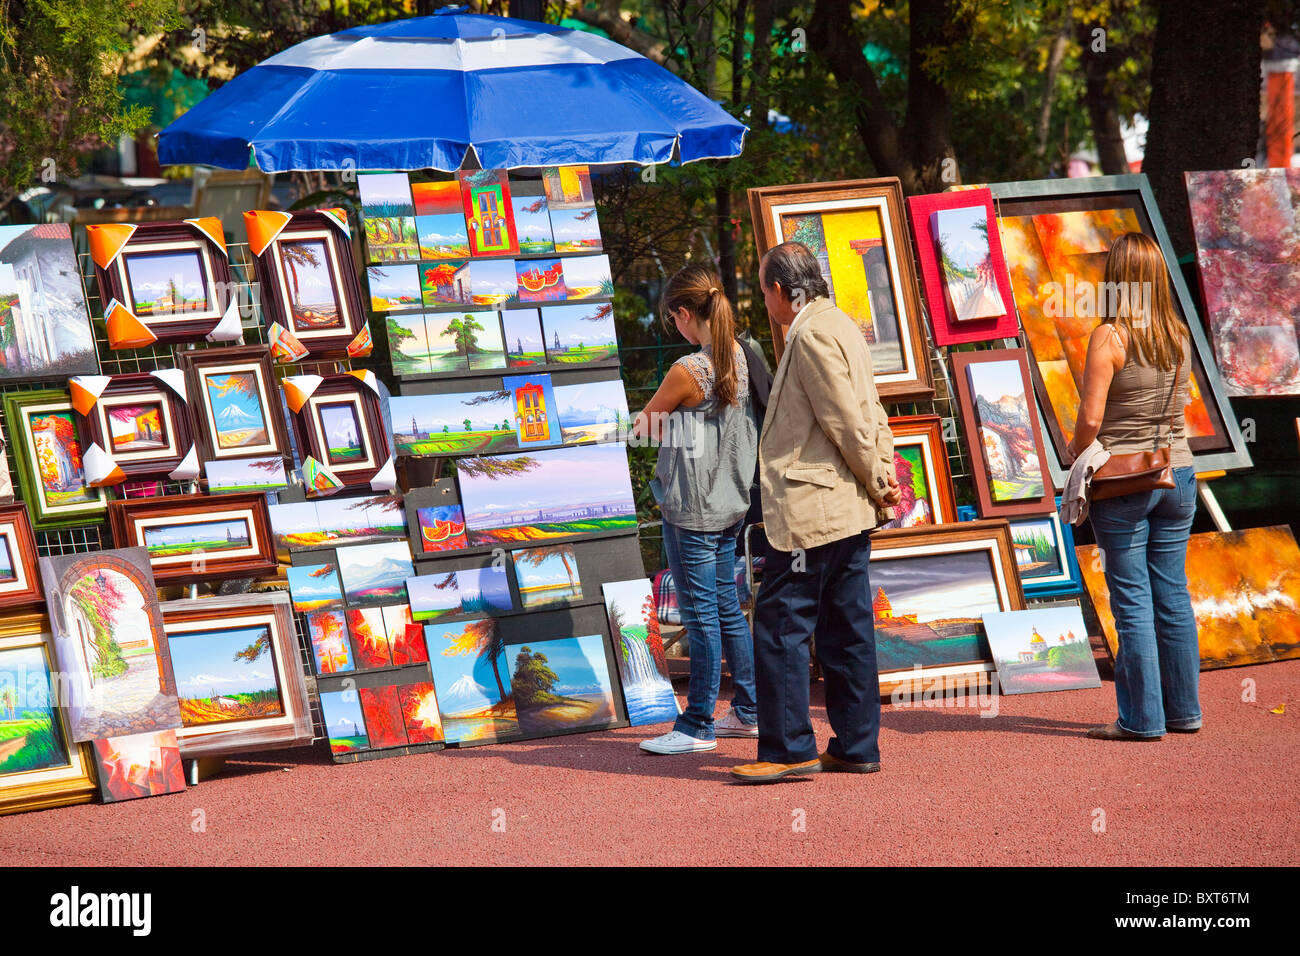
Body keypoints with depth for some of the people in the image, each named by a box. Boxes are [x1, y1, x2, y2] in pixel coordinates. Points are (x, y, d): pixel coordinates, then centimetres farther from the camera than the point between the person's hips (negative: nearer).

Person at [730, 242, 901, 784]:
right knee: (846, 631, 11)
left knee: (779, 627, -6)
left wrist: (876, 482, -4)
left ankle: (789, 749, -5)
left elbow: (849, 423, -17)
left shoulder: (813, 336, -15)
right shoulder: (839, 326, 17)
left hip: (810, 510, -10)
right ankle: (856, 746, 14)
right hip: (848, 510, 10)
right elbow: (871, 414, 18)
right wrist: (884, 475, 9)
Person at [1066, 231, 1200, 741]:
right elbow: (1176, 405, 10)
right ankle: (1184, 710, 16)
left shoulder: (1110, 337, -14)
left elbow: (1091, 418, -15)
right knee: (1173, 594, 11)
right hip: (1178, 471, 5)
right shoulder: (1179, 336, 3)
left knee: (1132, 599, 0)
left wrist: (1075, 451, 3)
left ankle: (1142, 718, 2)